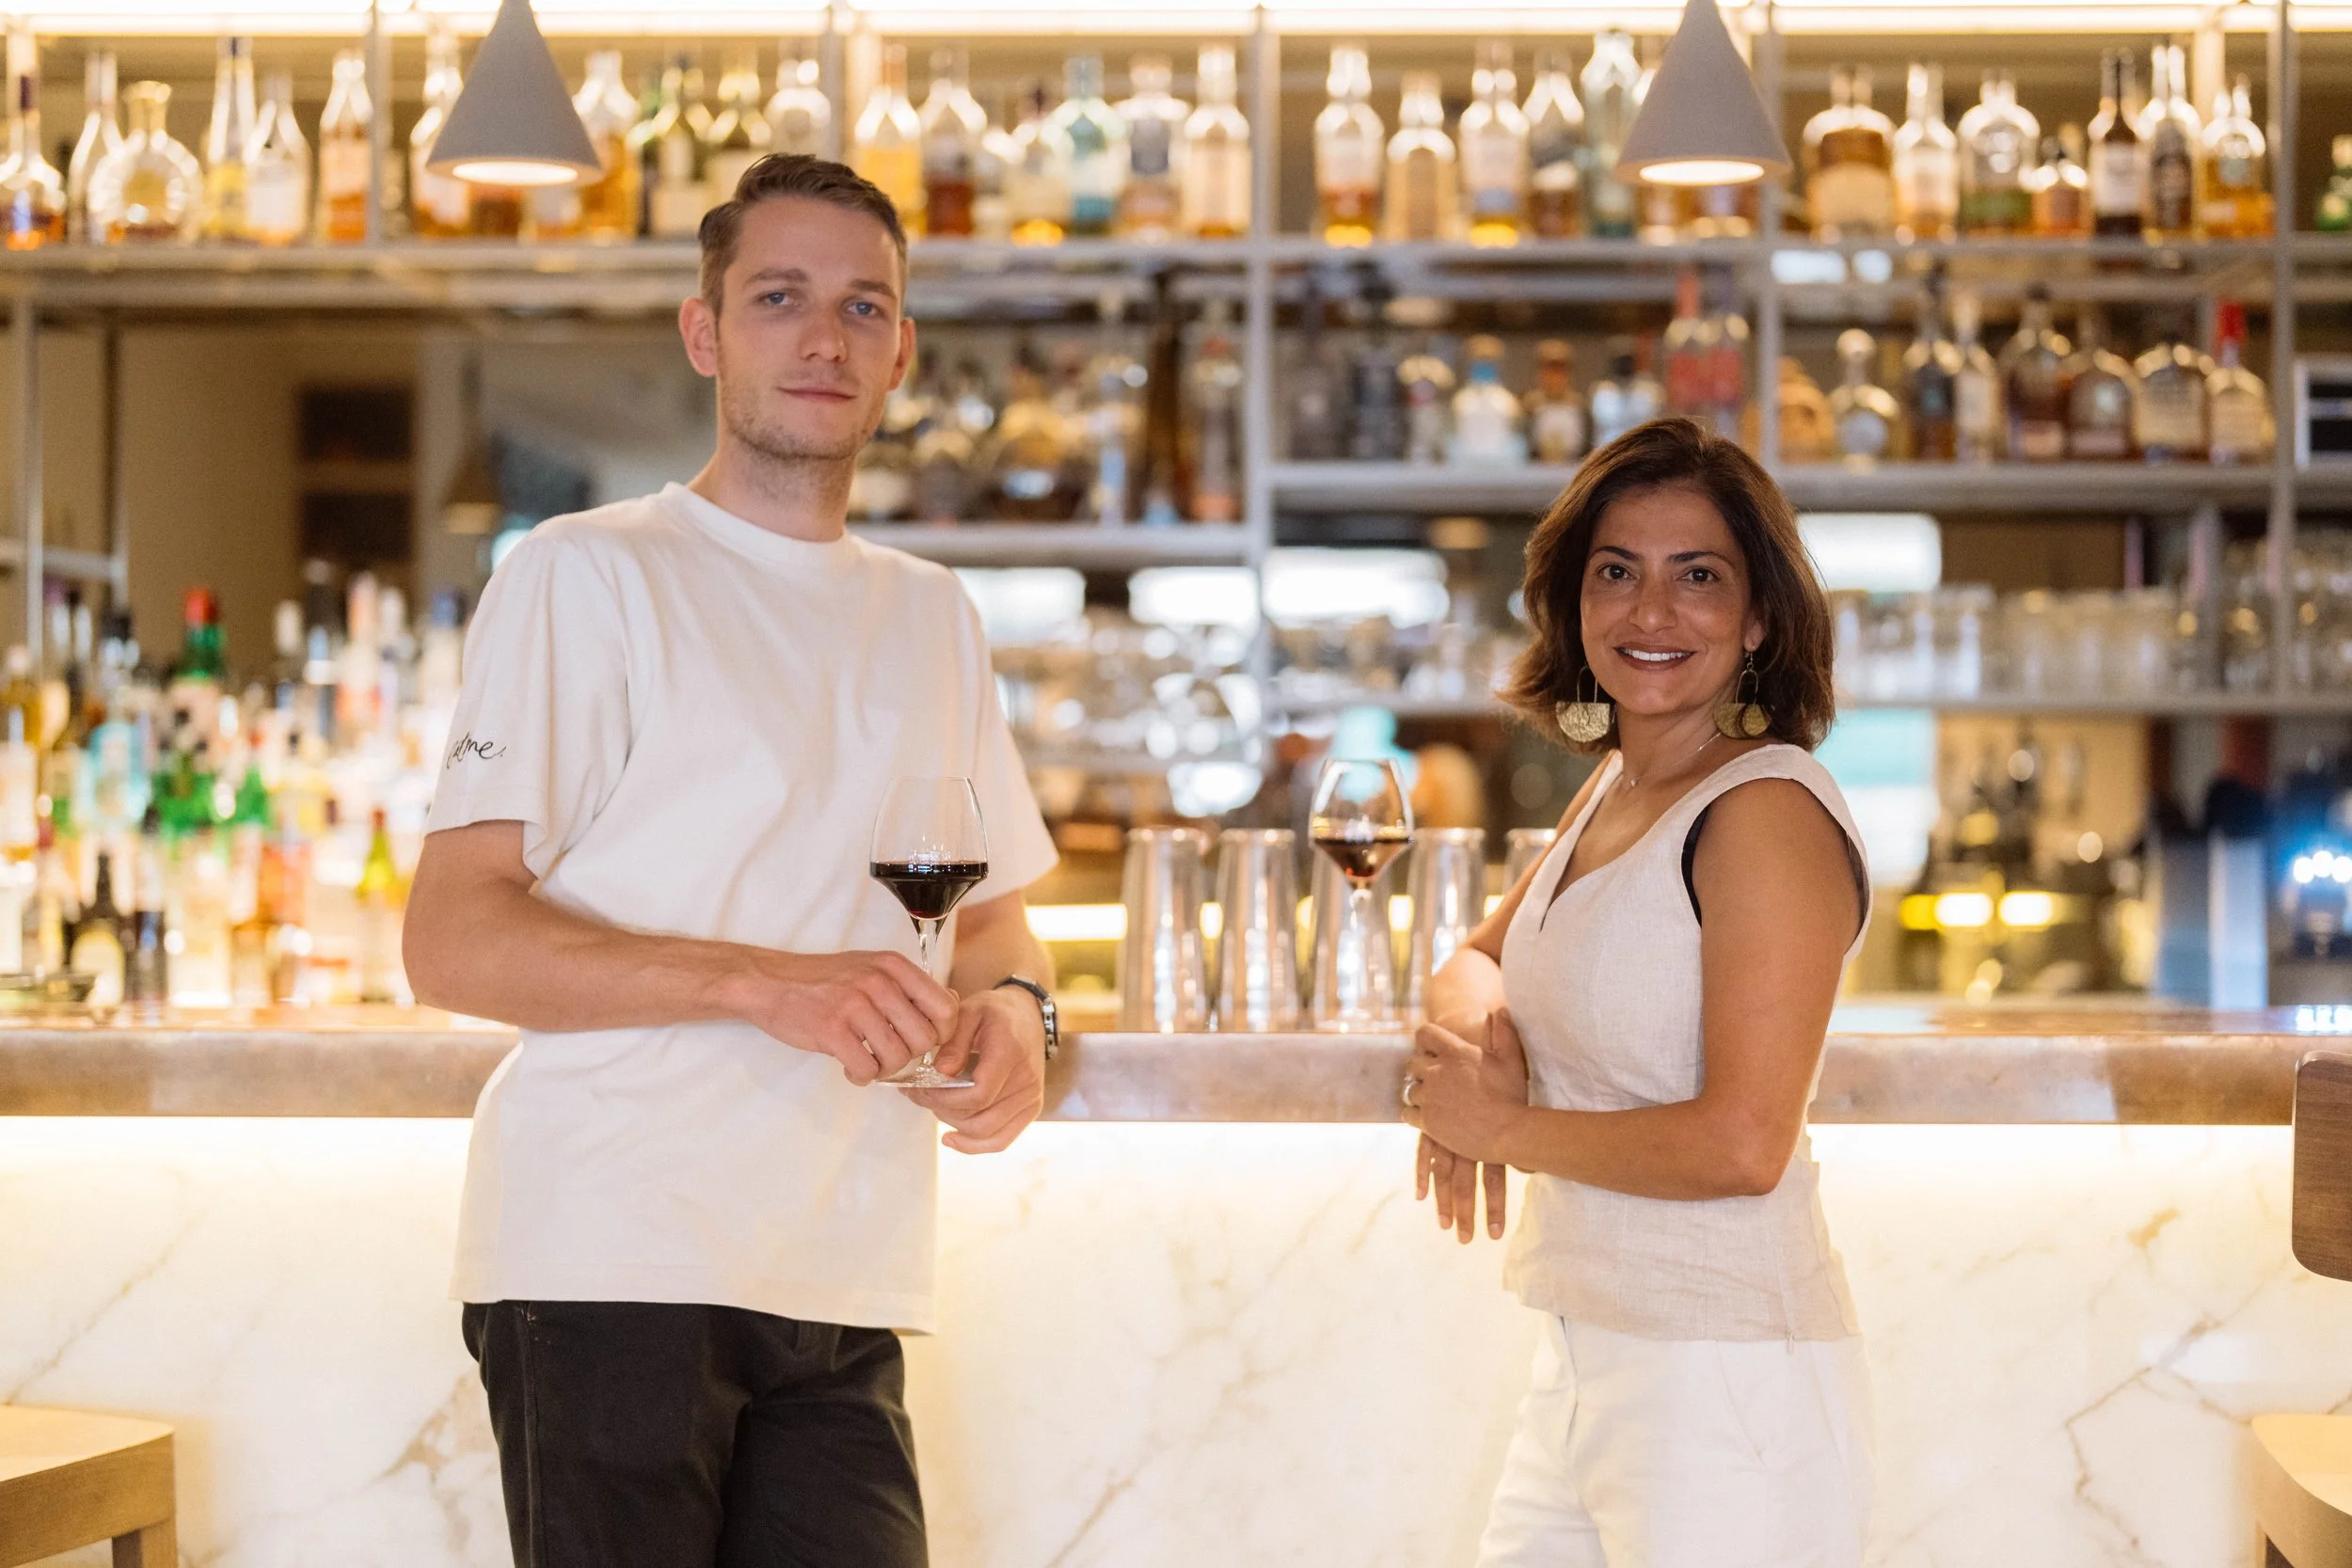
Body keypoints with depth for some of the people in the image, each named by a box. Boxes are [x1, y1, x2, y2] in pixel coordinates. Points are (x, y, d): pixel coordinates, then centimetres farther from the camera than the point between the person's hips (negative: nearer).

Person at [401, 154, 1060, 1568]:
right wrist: (769, 985, -21)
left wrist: (1013, 1003, 2)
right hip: (610, 1262, -5)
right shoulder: (590, 575, -2)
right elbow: (452, 940, -10)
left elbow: (995, 908, 27)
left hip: (844, 1293, 6)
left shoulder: (932, 615, 18)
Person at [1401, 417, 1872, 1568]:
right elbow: (1478, 960, 24)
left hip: (1727, 1383, -8)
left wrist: (1505, 1129, -9)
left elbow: (1740, 1146, -23)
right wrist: (1477, 1030, -1)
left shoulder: (1766, 815, -16)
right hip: (1582, 1362, 8)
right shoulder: (1612, 794, 11)